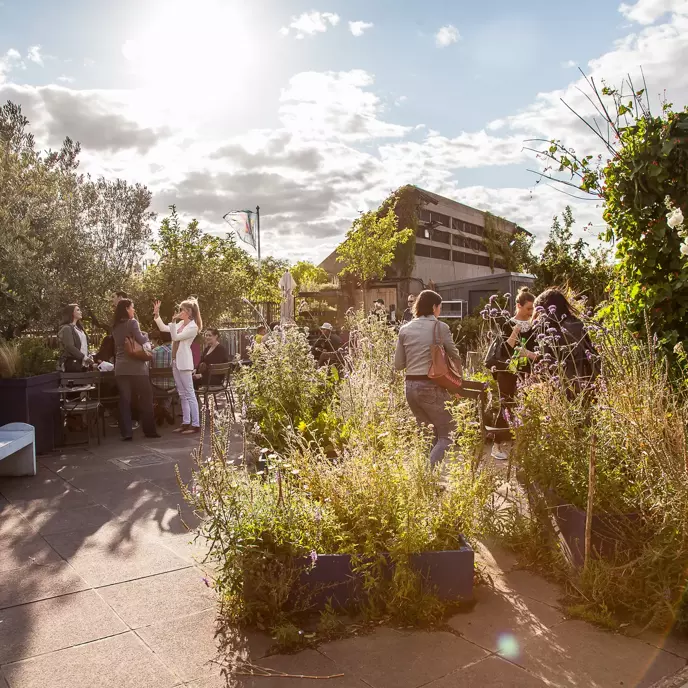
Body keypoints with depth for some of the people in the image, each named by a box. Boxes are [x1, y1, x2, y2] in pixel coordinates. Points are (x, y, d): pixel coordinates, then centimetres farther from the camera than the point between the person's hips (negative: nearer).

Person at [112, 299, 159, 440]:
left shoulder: (115, 326, 12)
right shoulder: (132, 322, -8)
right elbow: (141, 340, -11)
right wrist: (146, 337, 8)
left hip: (121, 367, 6)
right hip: (135, 366, -6)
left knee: (125, 400, 4)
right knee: (146, 397, 5)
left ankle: (126, 432, 0)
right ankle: (149, 430, 8)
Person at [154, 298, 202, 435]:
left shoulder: (193, 327, -11)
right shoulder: (181, 323, 12)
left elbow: (175, 337, -17)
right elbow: (163, 328, 17)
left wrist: (173, 322, -21)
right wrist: (157, 314, 8)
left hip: (184, 363, -8)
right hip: (175, 361, 8)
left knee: (189, 394, -8)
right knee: (182, 394, 11)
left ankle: (196, 425, -7)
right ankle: (186, 423, 16)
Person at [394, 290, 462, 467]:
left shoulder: (405, 329, 7)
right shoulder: (440, 327, -5)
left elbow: (398, 364, 9)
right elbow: (455, 355, 6)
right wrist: (459, 373, 25)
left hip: (410, 386, 6)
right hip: (431, 386, -6)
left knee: (431, 434, 21)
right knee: (447, 435, 3)